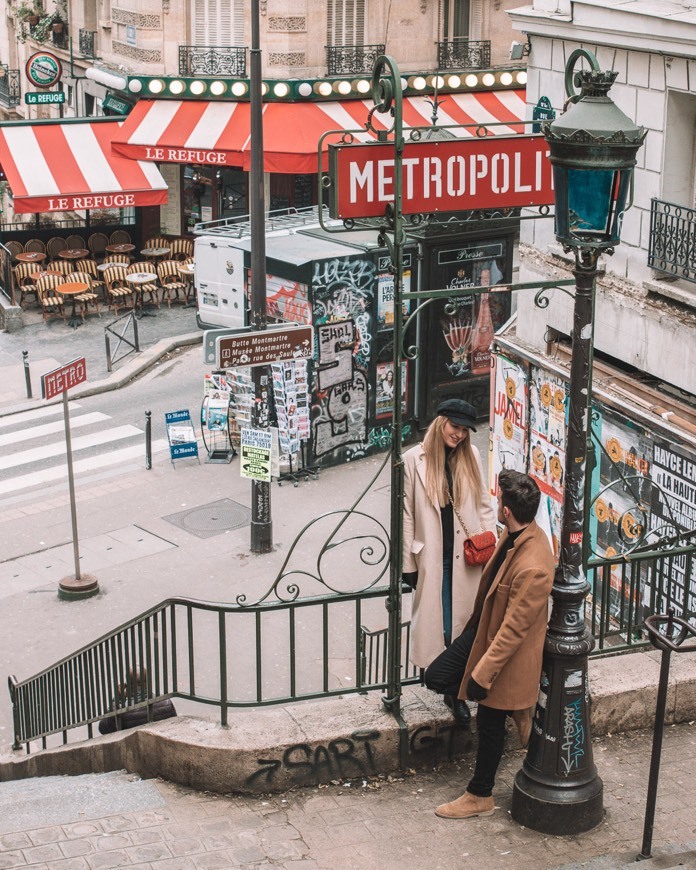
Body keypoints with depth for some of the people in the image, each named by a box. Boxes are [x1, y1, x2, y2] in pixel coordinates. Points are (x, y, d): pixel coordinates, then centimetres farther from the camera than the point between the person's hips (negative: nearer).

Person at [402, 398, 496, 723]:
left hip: (466, 557, 2)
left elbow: (484, 506, 9)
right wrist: (408, 564, -2)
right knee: (439, 624, 3)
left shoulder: (471, 456, 2)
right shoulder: (414, 459, -6)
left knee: (463, 622, 5)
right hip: (433, 558, -2)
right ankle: (453, 689, 15)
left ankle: (456, 689, 15)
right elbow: (407, 514, -3)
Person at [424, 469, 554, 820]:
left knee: (489, 722, 8)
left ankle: (479, 797, 30)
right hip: (483, 626, 9)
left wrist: (482, 674, -23)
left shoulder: (532, 567, -37)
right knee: (436, 678, 12)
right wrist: (476, 618, 23)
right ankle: (515, 707, 26)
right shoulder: (516, 533, -9)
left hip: (508, 649, -9)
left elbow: (513, 630, -30)